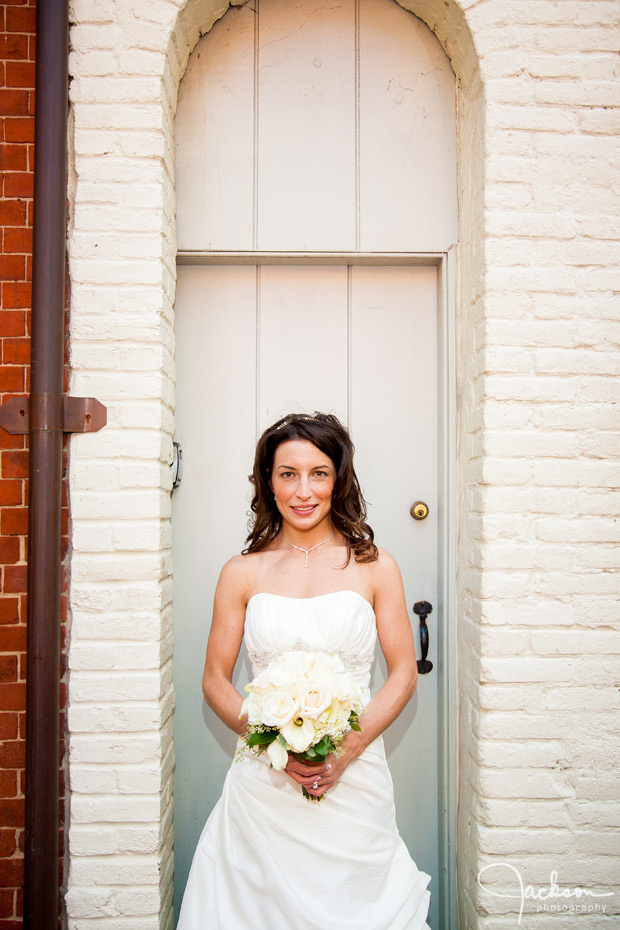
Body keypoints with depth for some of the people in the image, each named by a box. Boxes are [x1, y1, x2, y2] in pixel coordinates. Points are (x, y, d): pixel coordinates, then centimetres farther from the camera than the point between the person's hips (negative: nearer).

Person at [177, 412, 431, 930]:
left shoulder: (374, 566, 0)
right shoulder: (243, 573, 1)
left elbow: (404, 674, 2)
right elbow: (215, 680, 4)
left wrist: (348, 746, -12)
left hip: (354, 780, 0)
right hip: (264, 784, 0)